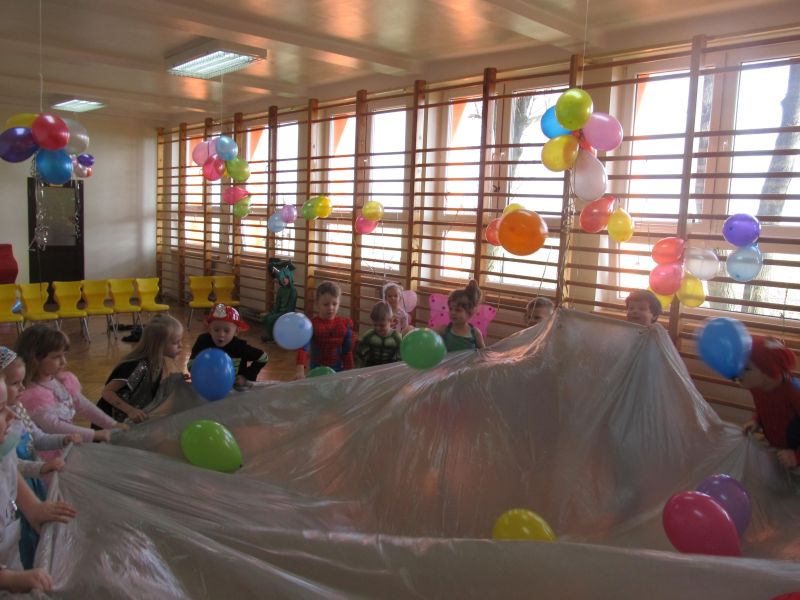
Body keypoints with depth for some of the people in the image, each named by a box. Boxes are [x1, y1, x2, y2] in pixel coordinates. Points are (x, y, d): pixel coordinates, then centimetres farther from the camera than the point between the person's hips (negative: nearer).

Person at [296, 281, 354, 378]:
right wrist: (300, 370, -39)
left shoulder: (345, 324, -4)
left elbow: (347, 351, 2)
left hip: (338, 370, 2)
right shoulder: (311, 325, -13)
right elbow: (303, 348, -25)